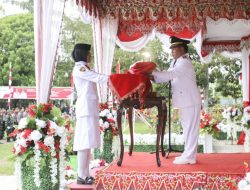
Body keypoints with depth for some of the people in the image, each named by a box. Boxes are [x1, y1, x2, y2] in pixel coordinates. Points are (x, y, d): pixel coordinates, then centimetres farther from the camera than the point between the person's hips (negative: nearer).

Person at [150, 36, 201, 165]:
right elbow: (167, 77, 11)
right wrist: (153, 78, -4)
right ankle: (189, 155, 23)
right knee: (188, 128, 15)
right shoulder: (176, 62, 14)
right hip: (185, 101, 10)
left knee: (190, 128, -4)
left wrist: (152, 72, -20)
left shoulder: (185, 62, -15)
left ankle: (189, 157, 1)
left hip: (190, 101, -10)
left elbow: (169, 75, -25)